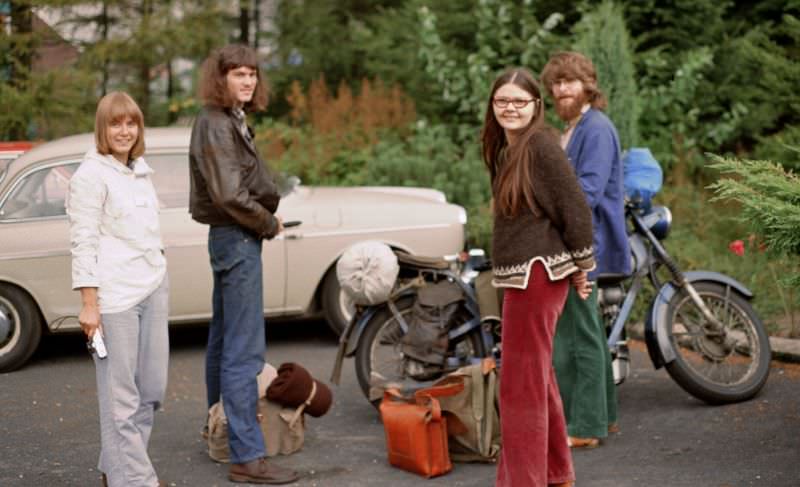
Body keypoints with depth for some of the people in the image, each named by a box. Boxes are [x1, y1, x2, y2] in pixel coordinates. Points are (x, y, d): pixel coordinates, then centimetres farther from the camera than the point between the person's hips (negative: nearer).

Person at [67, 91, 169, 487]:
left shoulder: (140, 170, 16)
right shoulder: (91, 175, -7)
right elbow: (83, 244, -11)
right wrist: (88, 304, -15)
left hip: (153, 289, 8)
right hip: (115, 296, -8)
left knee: (152, 388, 11)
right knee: (121, 395, -3)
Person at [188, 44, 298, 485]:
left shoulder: (231, 120, 15)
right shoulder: (216, 125, -15)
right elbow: (229, 195, -22)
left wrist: (266, 219, 2)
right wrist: (269, 224, -10)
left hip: (231, 237, 11)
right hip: (237, 238, -11)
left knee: (224, 342, 18)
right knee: (245, 350, -11)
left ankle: (220, 428, 30)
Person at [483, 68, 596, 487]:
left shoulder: (541, 145, -15)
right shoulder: (504, 149, 13)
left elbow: (576, 209, -15)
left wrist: (579, 266, -8)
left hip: (539, 273, -10)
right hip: (520, 274, 10)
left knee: (521, 382, -5)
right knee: (538, 377, 18)